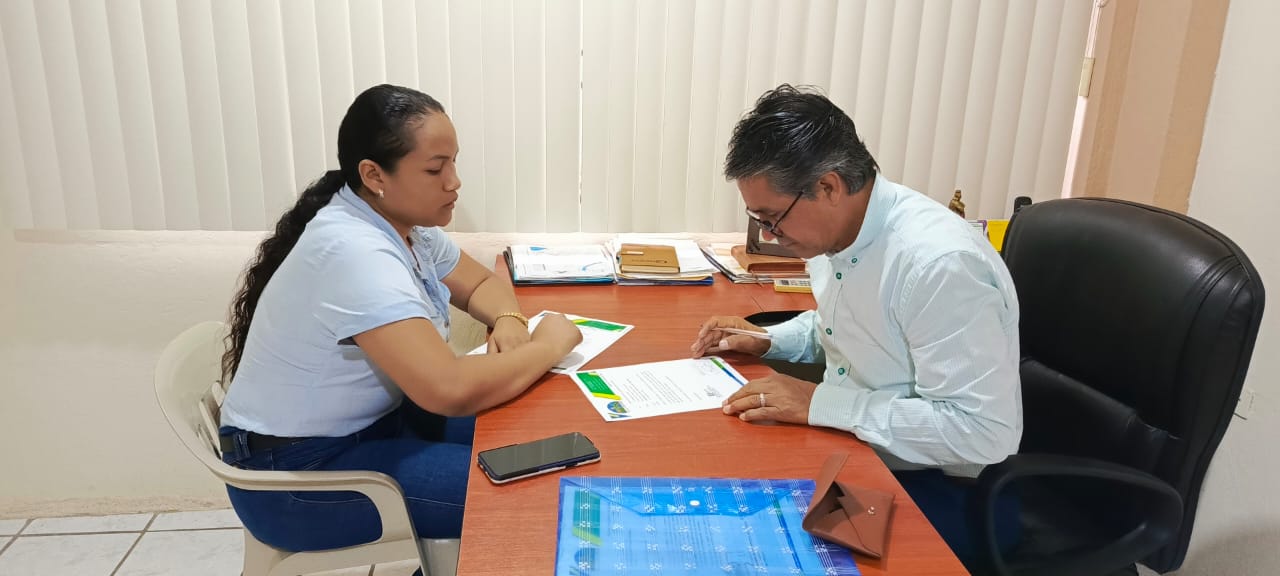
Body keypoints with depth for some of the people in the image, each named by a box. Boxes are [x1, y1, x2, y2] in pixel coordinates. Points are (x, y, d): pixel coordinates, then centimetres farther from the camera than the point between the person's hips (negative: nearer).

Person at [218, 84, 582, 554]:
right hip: (297, 470, -8)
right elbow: (452, 390, -37)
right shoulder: (353, 252, -30)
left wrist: (508, 321, -10)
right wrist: (550, 345, -22)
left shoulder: (406, 223, -2)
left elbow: (481, 282, 13)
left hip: (371, 421, 9)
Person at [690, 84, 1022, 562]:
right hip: (854, 449, 7)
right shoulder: (837, 229, -2)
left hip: (940, 491, -7)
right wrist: (767, 339, 0)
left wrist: (820, 403, -27)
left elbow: (984, 430, -28)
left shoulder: (939, 263, -28)